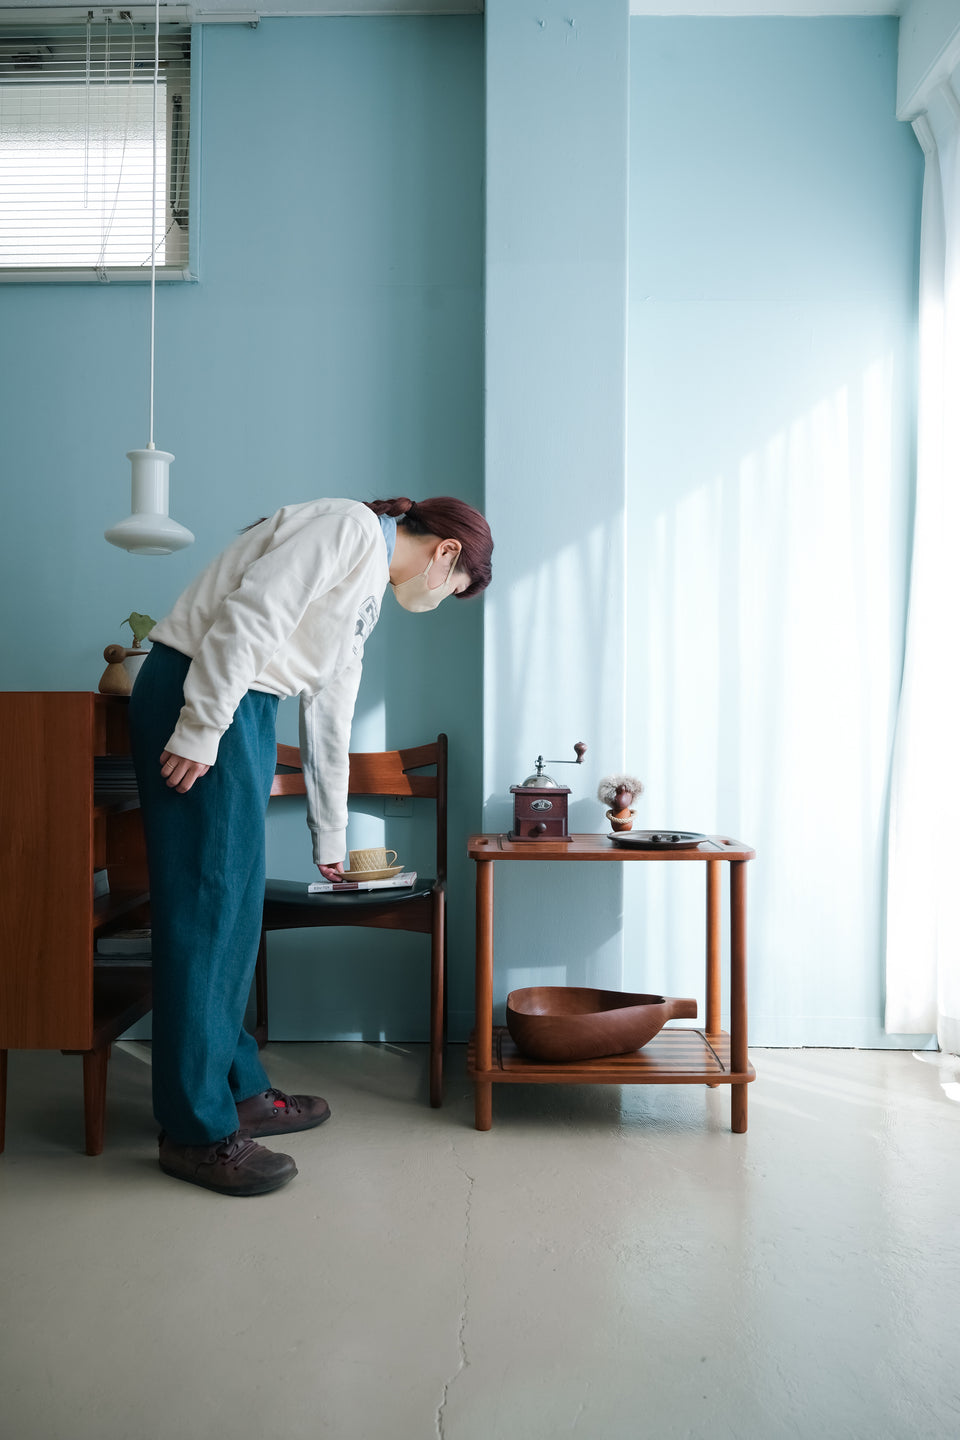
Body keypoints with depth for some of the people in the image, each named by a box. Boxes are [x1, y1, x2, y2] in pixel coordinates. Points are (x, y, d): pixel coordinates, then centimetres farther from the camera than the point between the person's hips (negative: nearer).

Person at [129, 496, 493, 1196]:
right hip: (198, 695, -10)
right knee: (205, 904, -7)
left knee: (236, 909, 12)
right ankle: (197, 1130, 2)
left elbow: (328, 717, 24)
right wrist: (200, 729, -22)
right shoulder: (350, 526, -7)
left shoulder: (369, 594, 22)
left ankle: (239, 1092, 23)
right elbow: (248, 614, -19)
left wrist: (332, 841, 27)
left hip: (248, 709, 10)